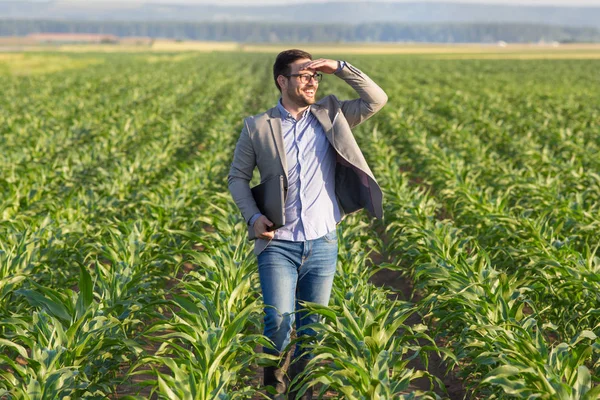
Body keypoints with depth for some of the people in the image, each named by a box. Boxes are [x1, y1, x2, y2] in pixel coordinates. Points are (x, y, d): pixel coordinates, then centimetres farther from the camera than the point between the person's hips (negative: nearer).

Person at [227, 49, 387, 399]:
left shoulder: (330, 115, 7)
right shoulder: (257, 127, 2)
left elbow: (378, 99, 3)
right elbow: (237, 176, 8)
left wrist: (339, 68, -5)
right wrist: (252, 216, -8)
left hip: (323, 243, 2)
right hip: (278, 243, -2)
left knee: (312, 328, 8)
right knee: (279, 320, -15)